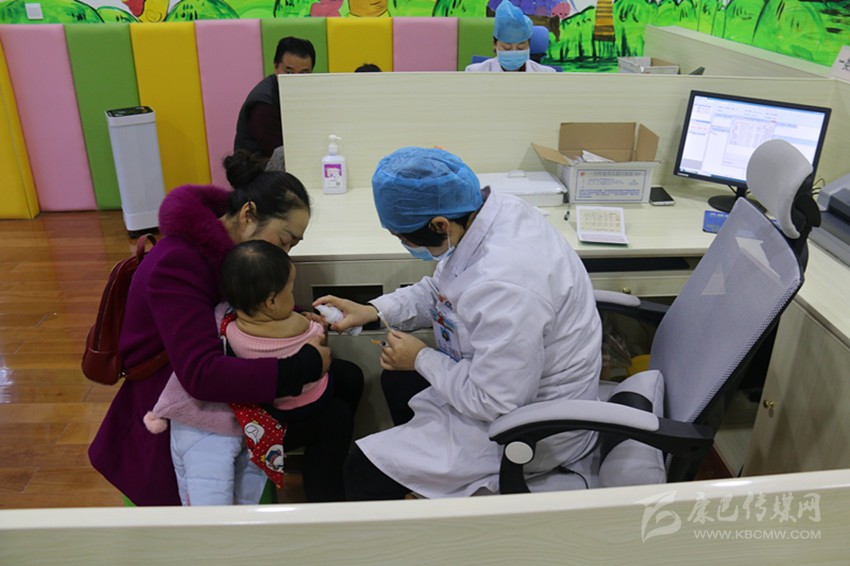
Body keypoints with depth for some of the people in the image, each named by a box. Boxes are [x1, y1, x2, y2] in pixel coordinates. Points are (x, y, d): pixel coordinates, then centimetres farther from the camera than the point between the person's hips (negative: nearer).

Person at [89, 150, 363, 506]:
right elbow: (201, 375, -41)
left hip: (226, 369, 9)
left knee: (348, 379, 3)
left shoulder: (228, 246, -4)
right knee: (332, 420, -14)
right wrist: (306, 364, -36)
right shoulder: (175, 264, -31)